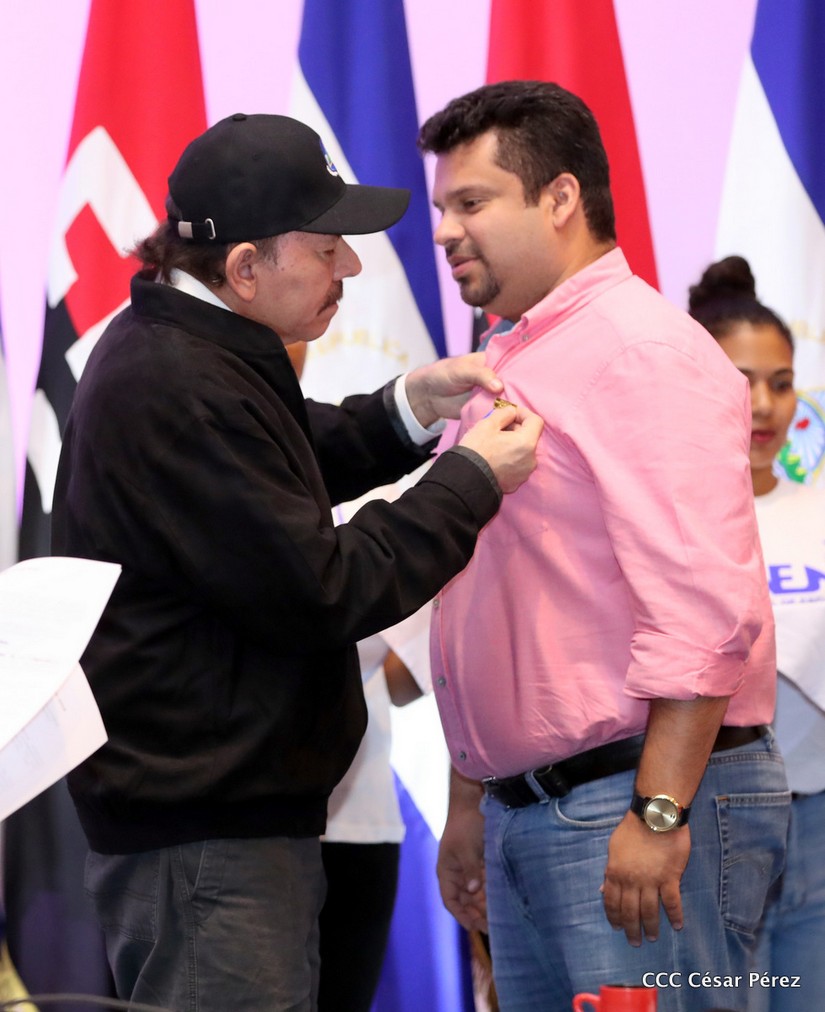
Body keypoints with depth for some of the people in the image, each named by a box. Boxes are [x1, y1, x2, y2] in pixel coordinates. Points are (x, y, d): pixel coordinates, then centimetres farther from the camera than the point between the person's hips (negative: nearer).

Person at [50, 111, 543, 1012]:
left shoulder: (177, 347, 11)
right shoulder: (176, 391, -22)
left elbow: (281, 474, 26)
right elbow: (323, 589, -21)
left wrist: (411, 406, 10)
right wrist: (471, 480, -11)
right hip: (201, 827, -11)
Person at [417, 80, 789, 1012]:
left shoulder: (643, 349, -11)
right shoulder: (511, 365, 19)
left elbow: (705, 604, -20)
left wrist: (657, 813, -23)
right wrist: (469, 804, 23)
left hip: (643, 798, -9)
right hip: (524, 814, 9)